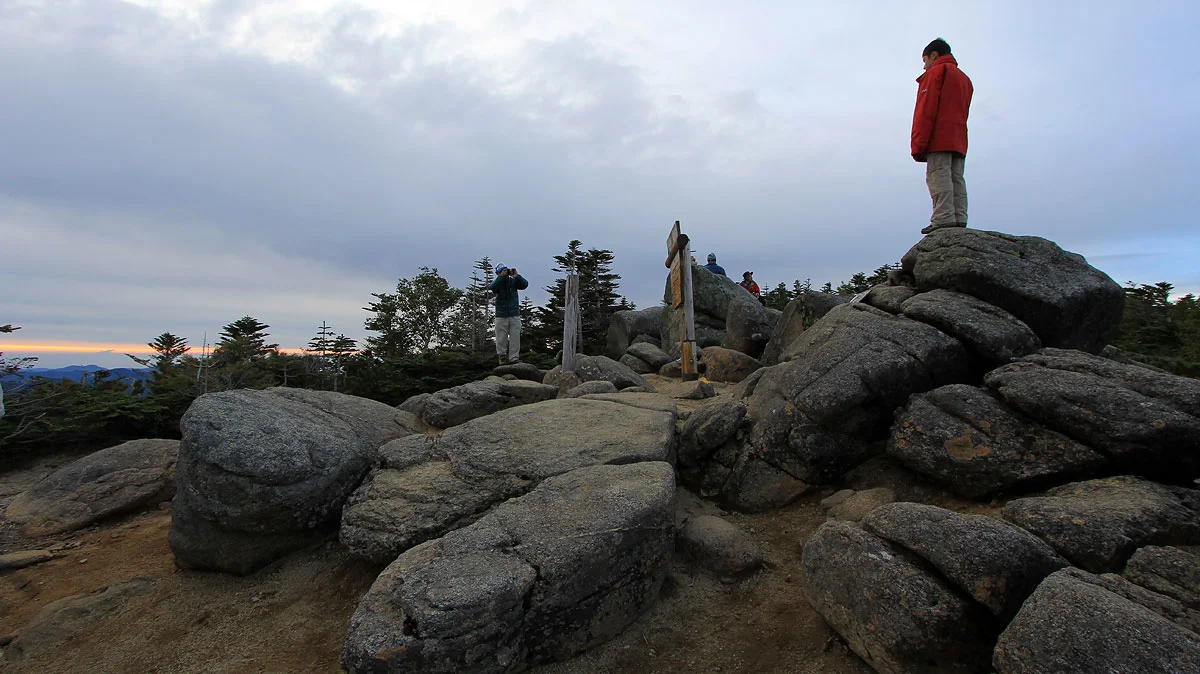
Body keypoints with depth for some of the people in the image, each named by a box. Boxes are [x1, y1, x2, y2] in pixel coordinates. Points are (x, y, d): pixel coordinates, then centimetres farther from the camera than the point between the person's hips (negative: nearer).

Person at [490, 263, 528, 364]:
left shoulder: (513, 281, 6)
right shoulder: (497, 282, 2)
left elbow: (525, 285, -8)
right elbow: (492, 288, -20)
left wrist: (516, 276, -19)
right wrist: (502, 276, -22)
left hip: (515, 315, 1)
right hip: (501, 316, -1)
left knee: (515, 337, -2)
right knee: (501, 338, 2)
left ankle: (514, 358, 2)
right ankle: (502, 356, 18)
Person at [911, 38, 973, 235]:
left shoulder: (935, 72, 4)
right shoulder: (964, 78, 30)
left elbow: (926, 111, -8)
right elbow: (962, 113, 23)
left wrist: (918, 145, -13)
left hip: (938, 140, -8)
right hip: (959, 141, 8)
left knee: (938, 176, -14)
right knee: (957, 178, 3)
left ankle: (944, 218, -22)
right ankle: (959, 219, -4)